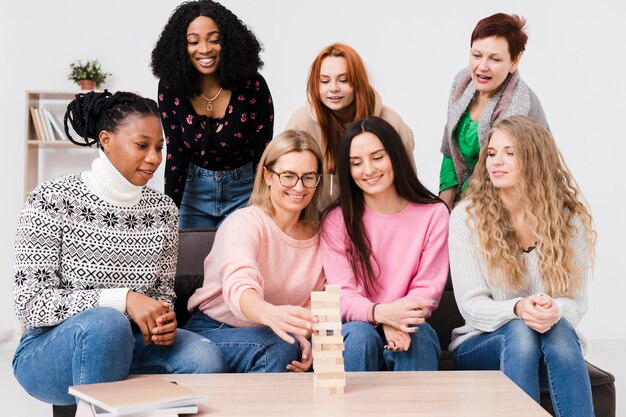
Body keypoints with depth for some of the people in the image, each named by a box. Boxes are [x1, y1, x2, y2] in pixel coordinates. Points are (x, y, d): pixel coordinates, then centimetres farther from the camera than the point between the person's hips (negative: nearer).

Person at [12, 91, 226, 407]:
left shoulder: (163, 210, 3)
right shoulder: (52, 201, -10)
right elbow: (29, 304, -14)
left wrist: (164, 319, -14)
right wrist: (123, 299, -24)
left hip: (124, 347, 4)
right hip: (49, 351, -3)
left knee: (206, 360, -24)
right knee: (106, 323, -36)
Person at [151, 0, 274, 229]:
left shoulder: (252, 86, -19)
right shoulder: (170, 87, -14)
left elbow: (262, 154, -13)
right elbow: (175, 156, -9)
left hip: (244, 190, -1)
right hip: (194, 191, 2)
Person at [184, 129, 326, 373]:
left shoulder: (317, 235, 6)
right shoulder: (243, 224, -14)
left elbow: (311, 307, 9)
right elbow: (240, 285, -36)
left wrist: (304, 338, -15)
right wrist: (271, 314, -59)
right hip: (213, 331, -5)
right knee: (279, 346, -37)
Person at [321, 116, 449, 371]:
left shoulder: (433, 214, 4)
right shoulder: (336, 220, 1)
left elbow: (428, 289, 0)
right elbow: (343, 296, -7)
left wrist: (398, 321, -23)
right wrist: (380, 313, -31)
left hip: (408, 331, 0)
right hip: (358, 325, 0)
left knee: (418, 339, -33)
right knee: (359, 335, -33)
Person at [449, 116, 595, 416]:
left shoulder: (570, 219, 0)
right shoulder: (467, 217, -4)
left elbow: (575, 303, -2)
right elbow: (471, 305, -9)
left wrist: (554, 310, -28)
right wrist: (518, 309, -30)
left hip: (557, 344, 1)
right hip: (483, 343, -1)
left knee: (560, 329, -33)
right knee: (520, 332, -34)